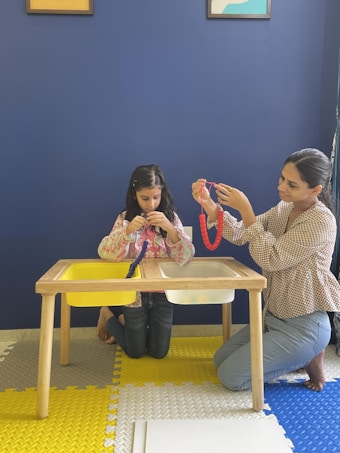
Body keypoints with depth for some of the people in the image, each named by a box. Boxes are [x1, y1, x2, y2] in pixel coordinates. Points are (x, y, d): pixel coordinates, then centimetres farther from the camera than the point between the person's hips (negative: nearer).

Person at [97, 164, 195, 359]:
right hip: (135, 291, -1)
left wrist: (169, 228, -32)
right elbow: (105, 254, -18)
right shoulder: (126, 218, -7)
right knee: (135, 351, 9)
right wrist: (128, 230, -33)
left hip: (162, 291, 2)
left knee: (159, 352, 9)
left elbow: (186, 257, -17)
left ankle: (126, 322, 35)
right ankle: (108, 315, 35)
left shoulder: (171, 217, -6)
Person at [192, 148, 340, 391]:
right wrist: (208, 204, -20)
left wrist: (245, 209, -27)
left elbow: (270, 259, -26)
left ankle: (308, 357, 7)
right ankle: (300, 355, 20)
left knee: (230, 376, -5)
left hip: (303, 326, -8)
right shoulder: (283, 209, 2)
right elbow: (240, 234, -5)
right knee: (221, 360, 16)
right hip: (273, 316, 8)